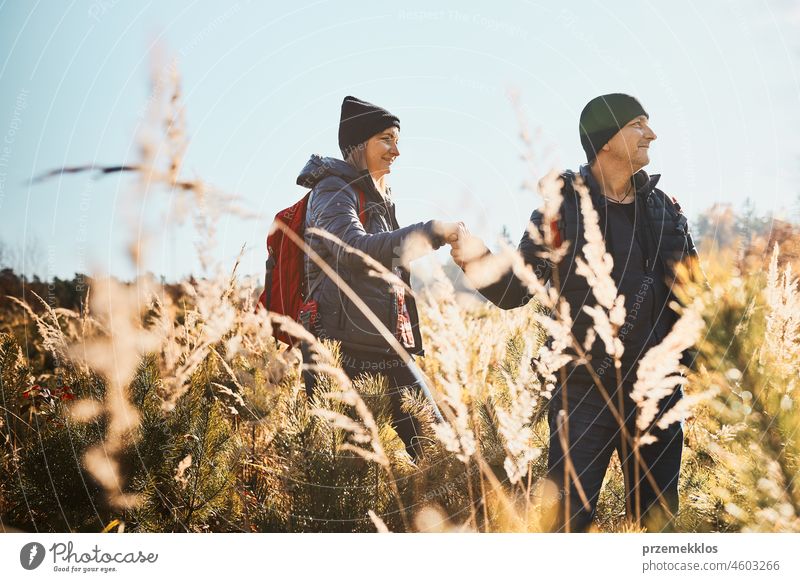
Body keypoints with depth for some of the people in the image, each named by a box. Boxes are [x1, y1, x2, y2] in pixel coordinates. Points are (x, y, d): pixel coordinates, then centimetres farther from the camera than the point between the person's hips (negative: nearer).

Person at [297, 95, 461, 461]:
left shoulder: (380, 198, 22)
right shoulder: (333, 190, -5)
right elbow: (354, 249, -25)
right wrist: (432, 232, -26)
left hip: (391, 348, 8)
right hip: (348, 348, -8)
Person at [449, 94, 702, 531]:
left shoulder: (665, 210, 8)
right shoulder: (564, 206, -4)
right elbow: (516, 290, -7)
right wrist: (480, 261, -27)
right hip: (585, 393, -4)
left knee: (660, 519, 13)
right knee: (567, 519, -6)